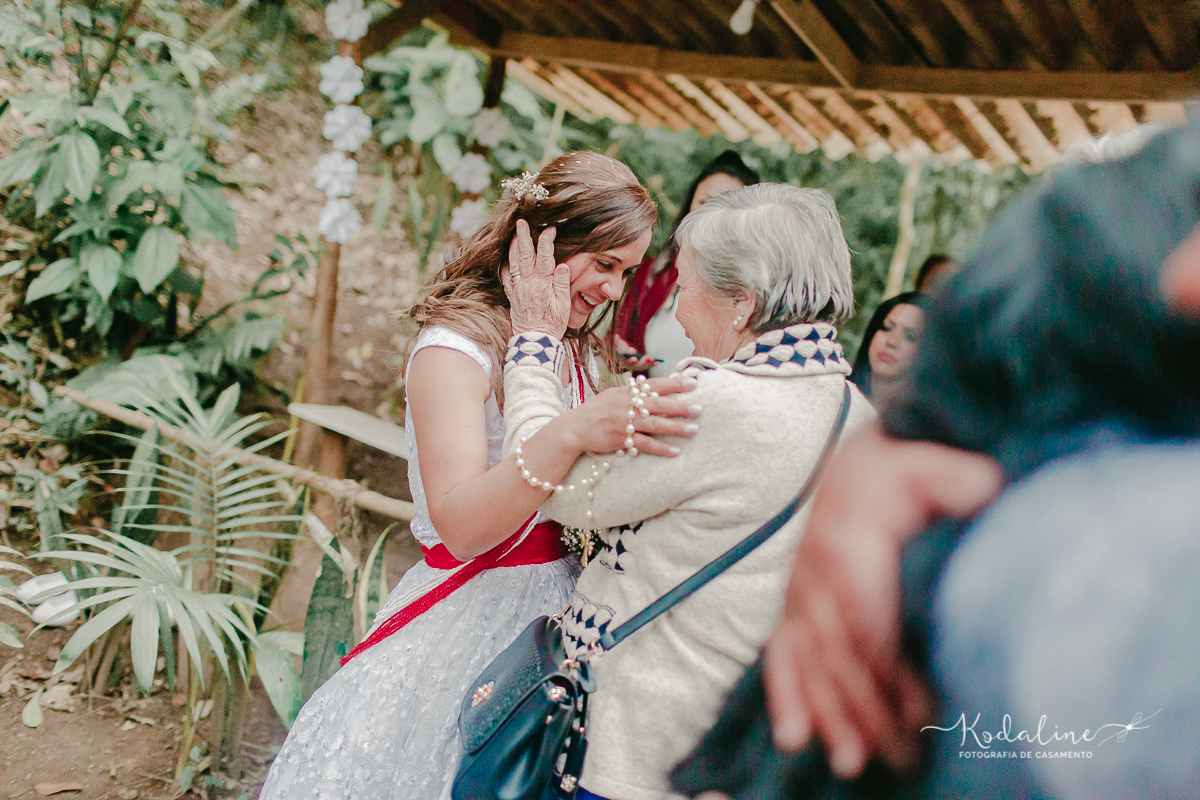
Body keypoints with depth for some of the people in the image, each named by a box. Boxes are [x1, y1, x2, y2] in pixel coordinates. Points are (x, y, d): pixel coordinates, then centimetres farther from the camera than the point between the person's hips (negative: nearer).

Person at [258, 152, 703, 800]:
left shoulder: (577, 350, 10)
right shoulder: (456, 346, -15)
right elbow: (461, 524, -28)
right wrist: (570, 434, -42)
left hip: (563, 602, 7)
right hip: (474, 616, -6)